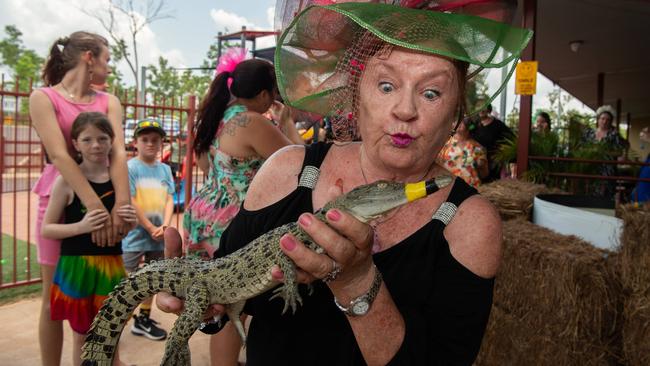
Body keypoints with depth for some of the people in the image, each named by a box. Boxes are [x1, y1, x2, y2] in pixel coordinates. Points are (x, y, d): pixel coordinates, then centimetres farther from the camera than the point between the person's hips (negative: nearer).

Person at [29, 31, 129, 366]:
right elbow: (58, 155, -17)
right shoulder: (43, 98, -4)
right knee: (55, 297, 5)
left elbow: (118, 151, -7)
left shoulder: (108, 102, 7)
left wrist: (122, 202, -23)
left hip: (103, 199, 3)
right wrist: (94, 205, -29)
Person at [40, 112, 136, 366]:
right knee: (82, 335, 12)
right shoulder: (67, 180, -10)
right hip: (76, 266, -3)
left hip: (111, 264, 3)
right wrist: (81, 226, -23)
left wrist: (132, 221, -10)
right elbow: (46, 229, -7)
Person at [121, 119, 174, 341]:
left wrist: (165, 226, -9)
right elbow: (130, 202, -13)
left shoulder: (165, 169, 7)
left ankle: (144, 320, 31)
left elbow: (169, 199, 5)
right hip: (135, 236, -6)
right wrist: (151, 228, -12)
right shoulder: (130, 167, -9)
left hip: (158, 236, 6)